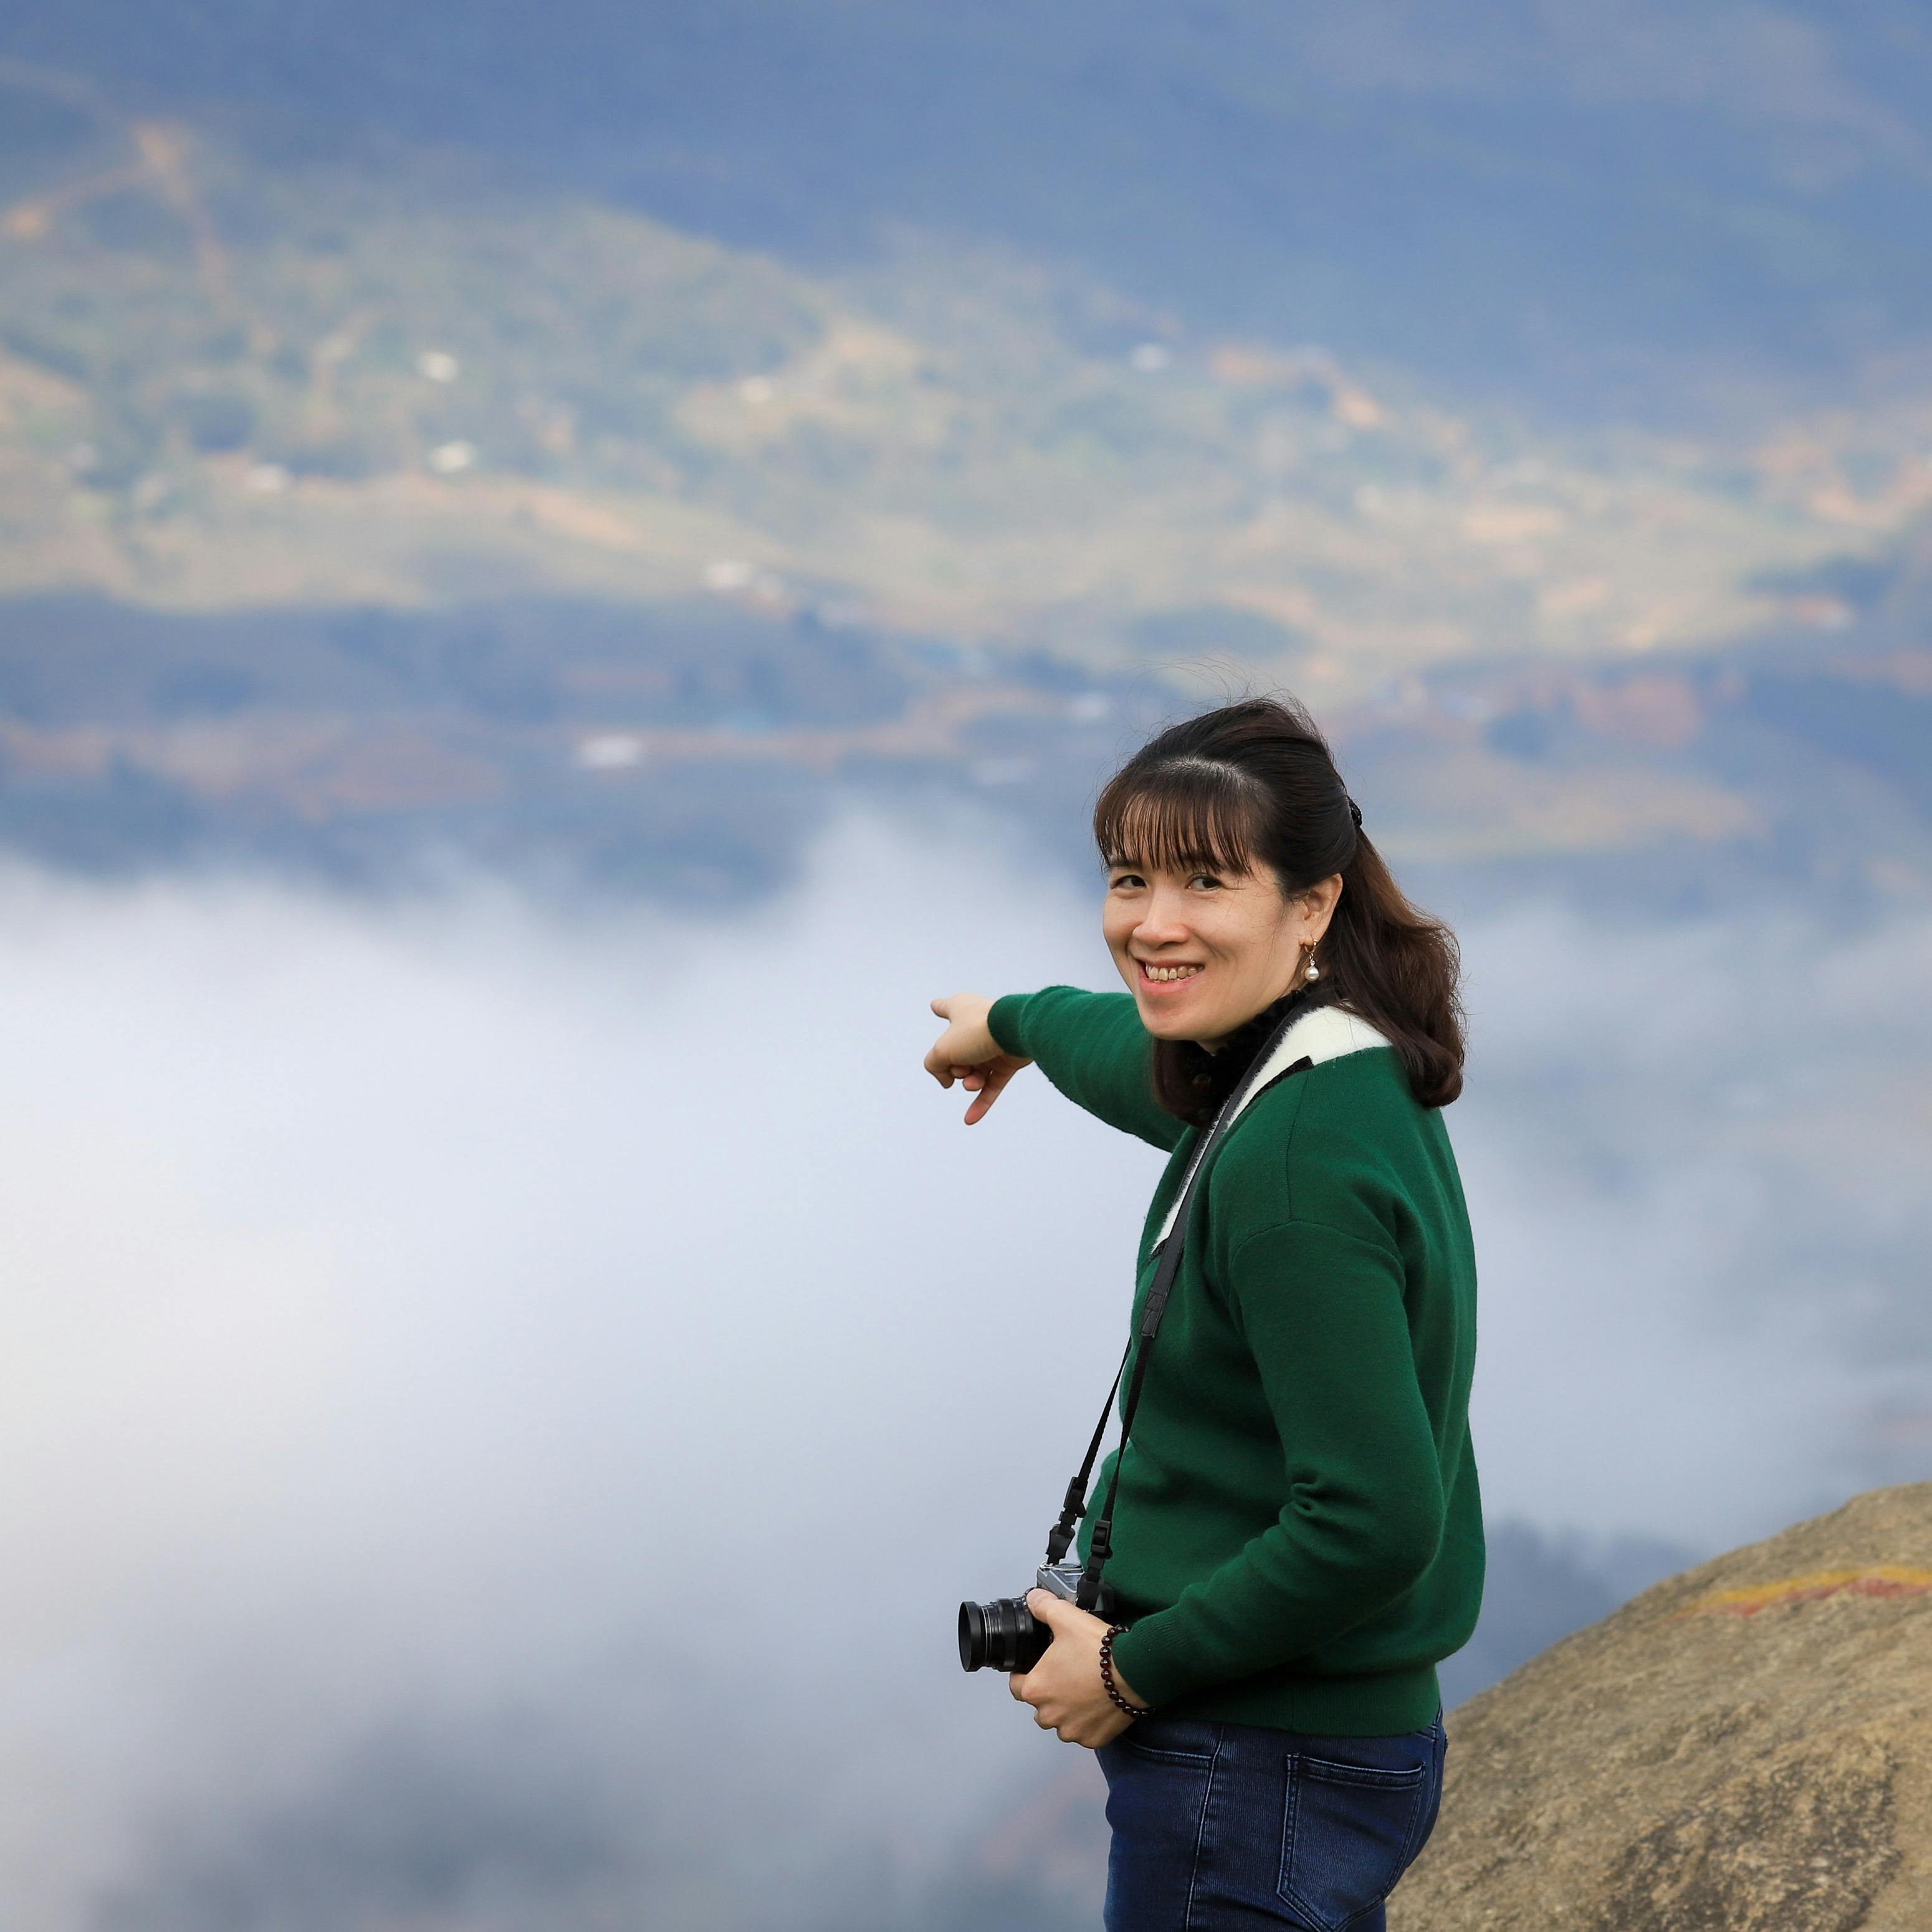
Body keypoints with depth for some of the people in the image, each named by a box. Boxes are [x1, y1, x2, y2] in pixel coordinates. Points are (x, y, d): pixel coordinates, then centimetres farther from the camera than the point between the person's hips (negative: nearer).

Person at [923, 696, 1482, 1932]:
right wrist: (1019, 1024, 51)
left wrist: (1134, 1670, -16)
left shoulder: (1294, 1162, -23)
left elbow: (1373, 1520, -27)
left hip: (1257, 1780, -10)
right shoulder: (1336, 1074, 6)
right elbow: (1152, 1062, 32)